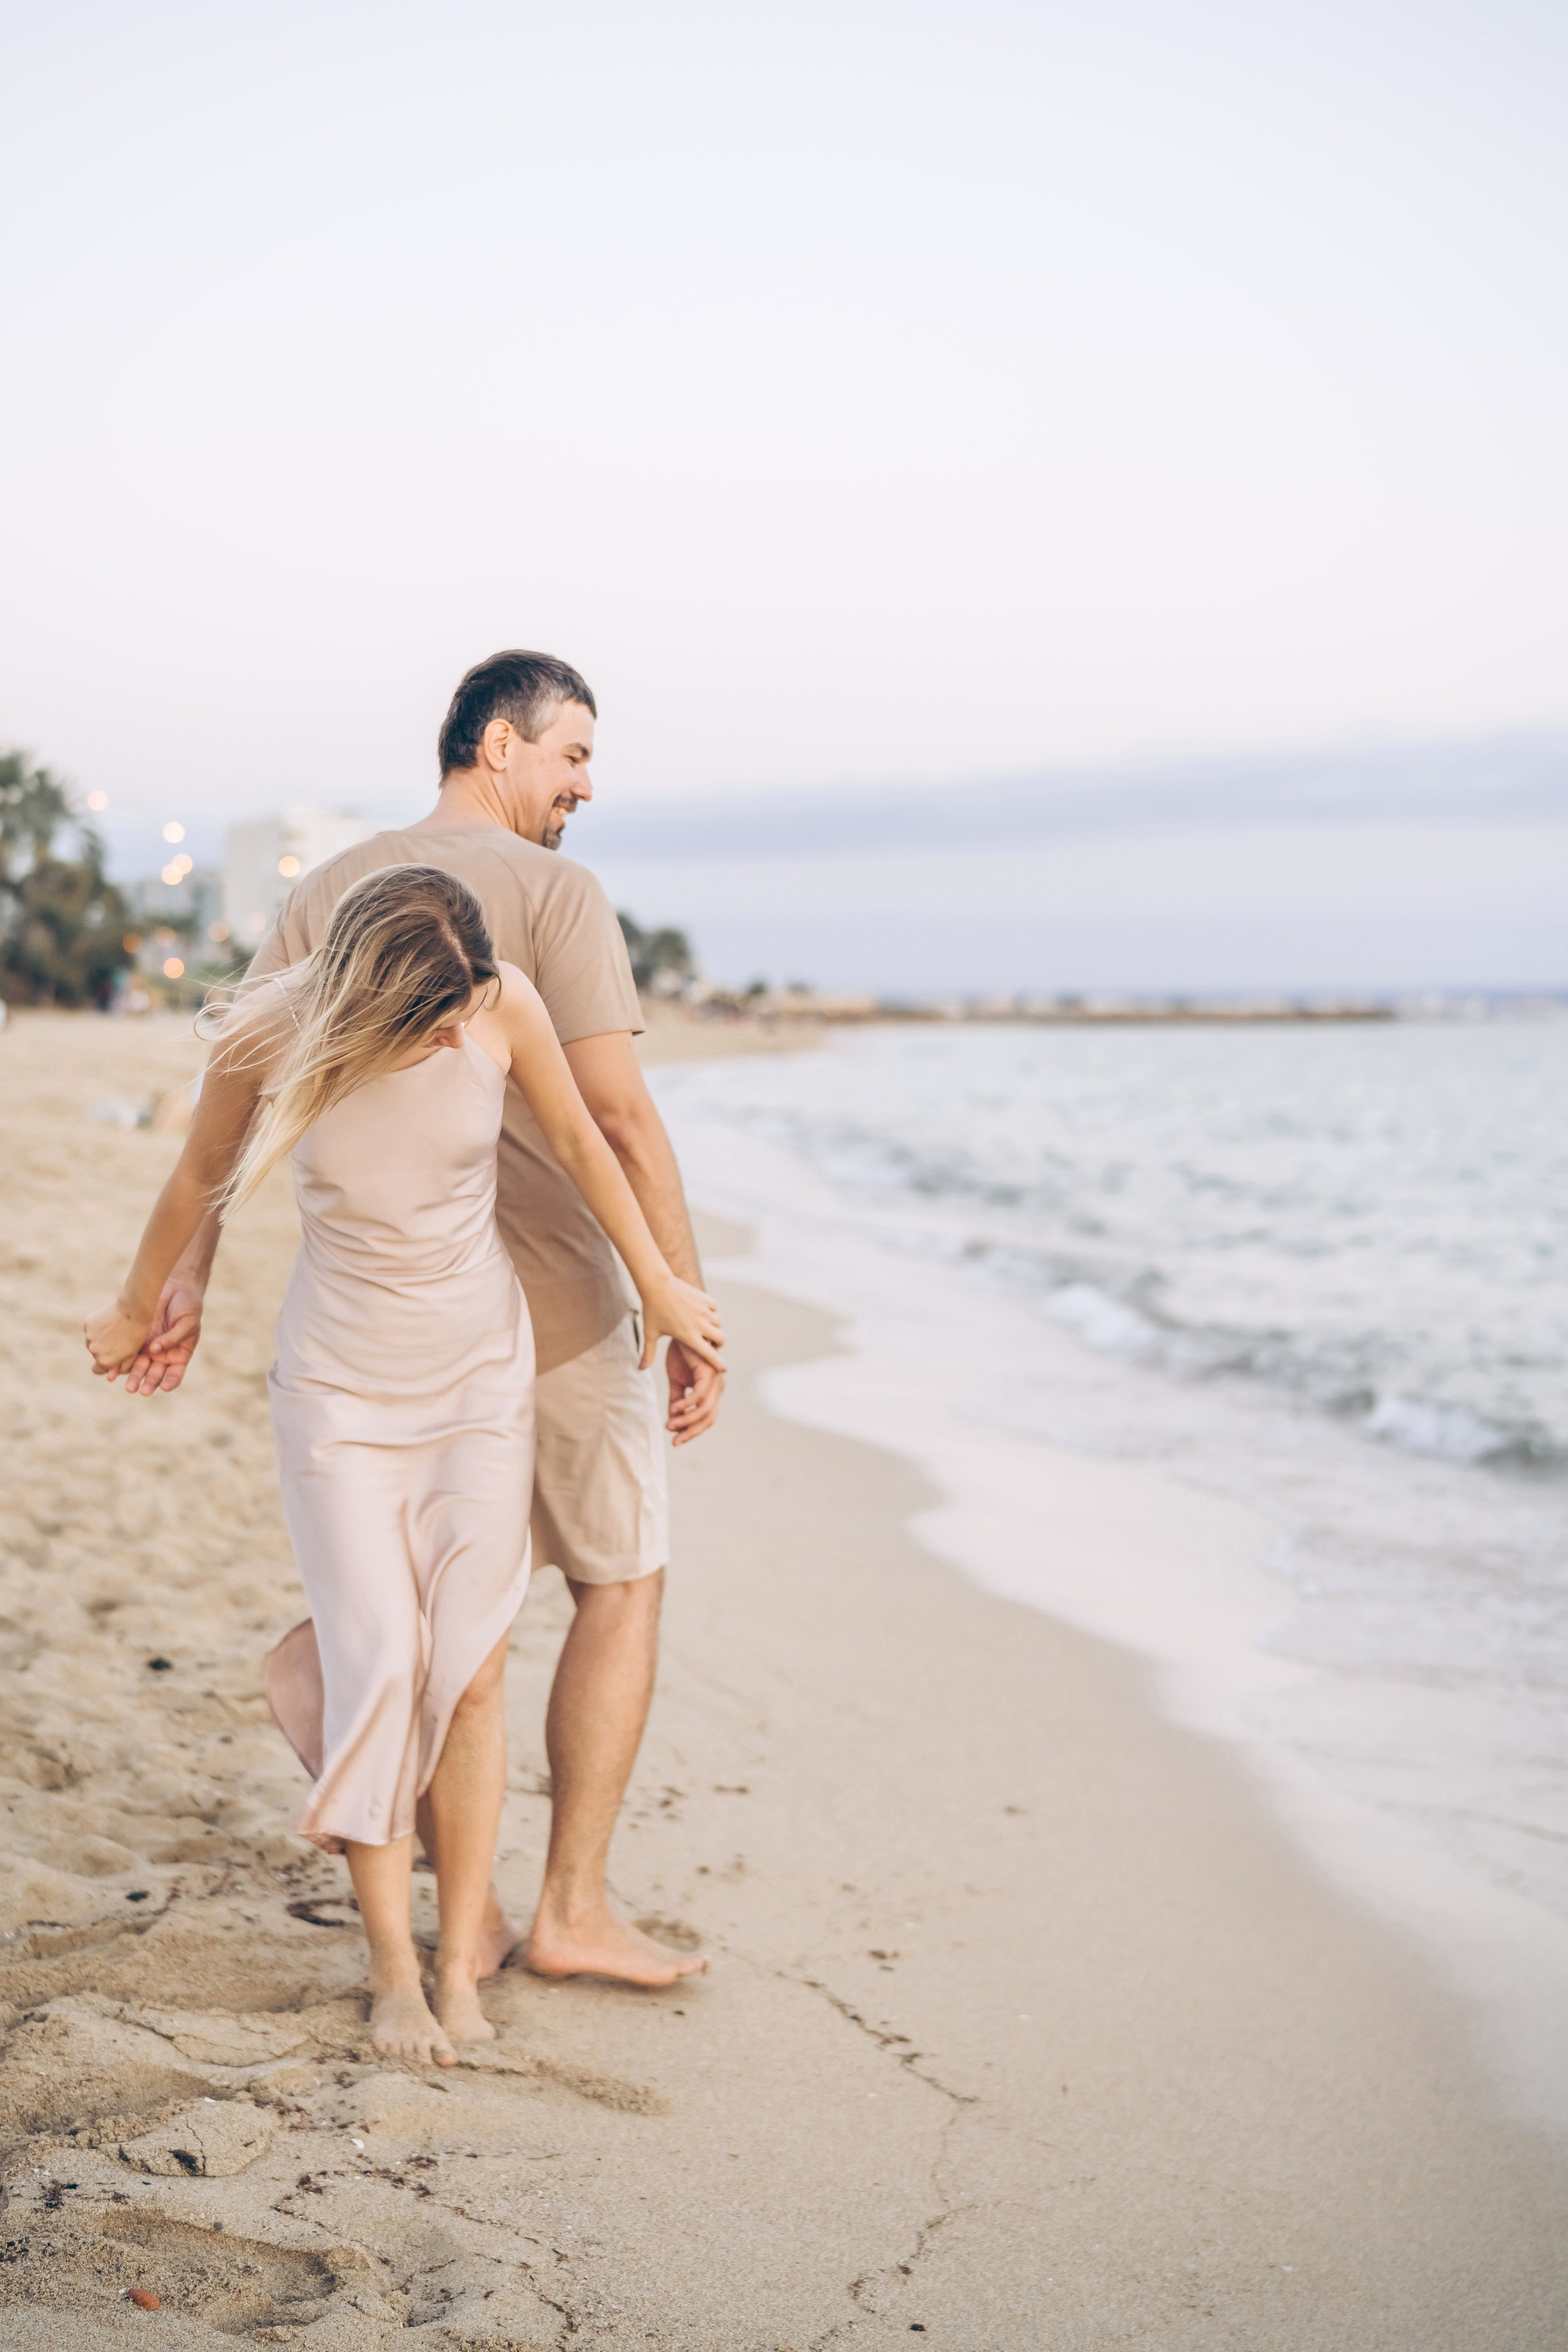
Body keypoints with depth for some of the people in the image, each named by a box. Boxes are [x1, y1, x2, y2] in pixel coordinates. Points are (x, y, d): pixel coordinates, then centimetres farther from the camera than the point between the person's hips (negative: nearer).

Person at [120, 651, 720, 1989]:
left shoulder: (329, 894, 8)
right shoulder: (555, 893, -10)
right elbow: (621, 1117, -17)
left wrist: (185, 1279, 0)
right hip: (553, 1304, -5)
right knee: (621, 1584, 10)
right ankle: (574, 1909, 12)